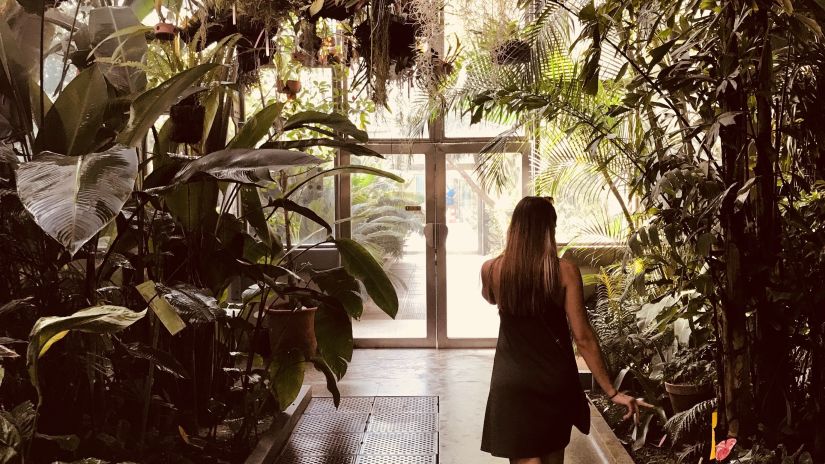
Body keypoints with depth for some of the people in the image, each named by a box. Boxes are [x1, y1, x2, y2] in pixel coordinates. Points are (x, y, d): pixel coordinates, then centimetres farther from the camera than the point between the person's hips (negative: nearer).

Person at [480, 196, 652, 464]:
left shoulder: (492, 270, -5)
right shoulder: (565, 271, -11)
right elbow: (583, 337, -13)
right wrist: (612, 392, -8)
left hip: (512, 383, -1)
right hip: (556, 379, 1)